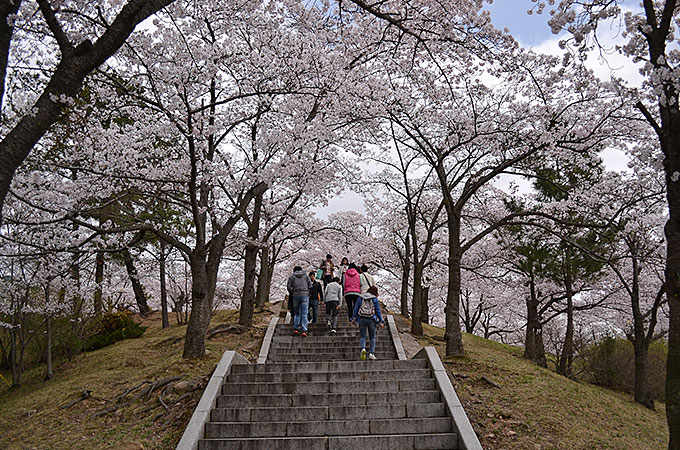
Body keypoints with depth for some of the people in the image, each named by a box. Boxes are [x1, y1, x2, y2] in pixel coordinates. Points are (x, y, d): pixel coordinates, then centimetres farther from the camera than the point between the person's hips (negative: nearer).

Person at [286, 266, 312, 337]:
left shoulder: (291, 277, 10)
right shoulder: (306, 275, 12)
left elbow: (288, 286, 2)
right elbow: (310, 285, 5)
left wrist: (291, 294, 14)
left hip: (296, 296, 1)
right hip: (305, 295, -1)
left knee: (297, 313, 13)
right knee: (304, 313, -1)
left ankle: (295, 329, 5)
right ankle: (304, 330, -7)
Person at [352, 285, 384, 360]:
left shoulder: (361, 298, 8)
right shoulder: (375, 299, 3)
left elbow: (356, 309, 7)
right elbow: (378, 311, 3)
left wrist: (354, 318, 14)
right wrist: (381, 322, 9)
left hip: (362, 319, 1)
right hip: (371, 320, -1)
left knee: (362, 336, 7)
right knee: (372, 337, 12)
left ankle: (363, 348, -21)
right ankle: (371, 353, 0)